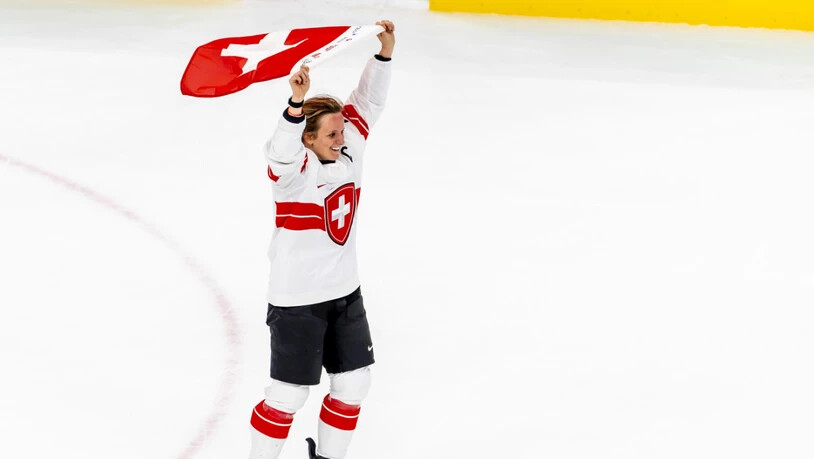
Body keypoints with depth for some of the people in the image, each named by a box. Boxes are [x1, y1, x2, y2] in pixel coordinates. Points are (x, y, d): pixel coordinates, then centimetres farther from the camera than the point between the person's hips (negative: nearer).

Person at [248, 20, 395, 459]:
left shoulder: (348, 150, -1)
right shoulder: (295, 169, -21)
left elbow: (367, 101, 5)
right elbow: (283, 149, -44)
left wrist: (385, 52, -8)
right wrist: (297, 101, -58)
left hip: (345, 291, 7)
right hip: (297, 299, -7)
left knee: (353, 383, 14)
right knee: (289, 395, -2)